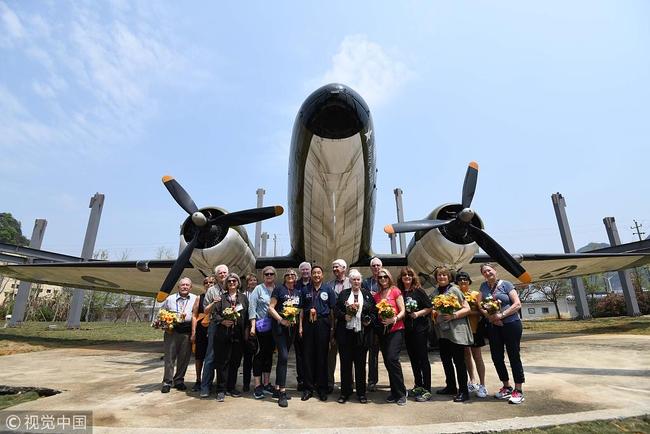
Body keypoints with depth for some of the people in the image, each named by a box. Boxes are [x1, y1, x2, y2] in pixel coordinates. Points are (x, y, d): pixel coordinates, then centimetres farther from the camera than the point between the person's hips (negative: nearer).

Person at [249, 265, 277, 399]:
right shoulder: (258, 289, -3)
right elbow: (252, 308, -7)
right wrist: (253, 326, -13)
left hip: (274, 327, 4)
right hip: (261, 326, -4)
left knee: (269, 354, 12)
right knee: (260, 354, 1)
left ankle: (266, 384, 24)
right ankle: (258, 386, 10)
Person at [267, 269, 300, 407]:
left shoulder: (298, 292, 13)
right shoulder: (279, 289, -2)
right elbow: (271, 308, -6)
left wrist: (296, 319, -2)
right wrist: (281, 320, -16)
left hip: (292, 327, 6)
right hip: (279, 327, -5)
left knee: (283, 357, 12)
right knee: (283, 356, -12)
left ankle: (277, 389, 23)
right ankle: (282, 392, -5)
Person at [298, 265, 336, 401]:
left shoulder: (328, 289, 4)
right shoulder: (305, 290, 9)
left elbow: (332, 310, 3)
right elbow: (302, 309, 10)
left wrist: (332, 328, -2)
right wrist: (300, 326, 3)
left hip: (323, 324, -1)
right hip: (308, 324, 2)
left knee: (322, 356, 4)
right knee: (307, 356, 4)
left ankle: (322, 388, 17)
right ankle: (308, 388, 17)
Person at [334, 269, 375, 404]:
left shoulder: (367, 294, 7)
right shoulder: (343, 294, 7)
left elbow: (374, 311, 7)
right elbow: (336, 310, 4)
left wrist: (369, 320, -10)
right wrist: (344, 316, -13)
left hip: (362, 334, 0)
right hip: (345, 333, 0)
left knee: (360, 364, 9)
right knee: (345, 363, 8)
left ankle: (361, 393, 23)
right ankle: (345, 392, 21)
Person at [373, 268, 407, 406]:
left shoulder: (395, 291, -3)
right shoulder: (376, 295, 11)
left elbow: (403, 311, -6)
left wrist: (394, 319, -21)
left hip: (396, 329, -5)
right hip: (383, 331, 5)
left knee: (392, 358, -16)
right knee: (387, 361, 7)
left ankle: (401, 393, -1)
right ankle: (394, 392, 22)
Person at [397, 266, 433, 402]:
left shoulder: (419, 291, -6)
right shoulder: (399, 292, 4)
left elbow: (429, 307, -6)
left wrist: (418, 313, -18)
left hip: (420, 328, -5)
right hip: (406, 329, 5)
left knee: (423, 358, 0)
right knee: (413, 358, 14)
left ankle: (427, 390, 8)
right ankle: (418, 386, 28)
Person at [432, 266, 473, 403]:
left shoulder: (454, 290, -6)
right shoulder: (435, 292, 11)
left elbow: (467, 309, -8)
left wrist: (453, 315, -20)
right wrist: (434, 313, 2)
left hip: (456, 331, -6)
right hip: (442, 331, 6)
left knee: (459, 361, -1)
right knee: (445, 360, 14)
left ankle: (463, 391, 10)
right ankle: (451, 386, 29)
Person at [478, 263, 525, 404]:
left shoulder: (506, 284, -4)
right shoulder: (483, 286, 7)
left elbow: (517, 304, -9)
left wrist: (501, 315, -16)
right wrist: (490, 316, -11)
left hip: (511, 324, -4)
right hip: (493, 326, 5)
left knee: (514, 356, 2)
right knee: (496, 357, 9)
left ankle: (518, 390, 12)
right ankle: (506, 387, 26)